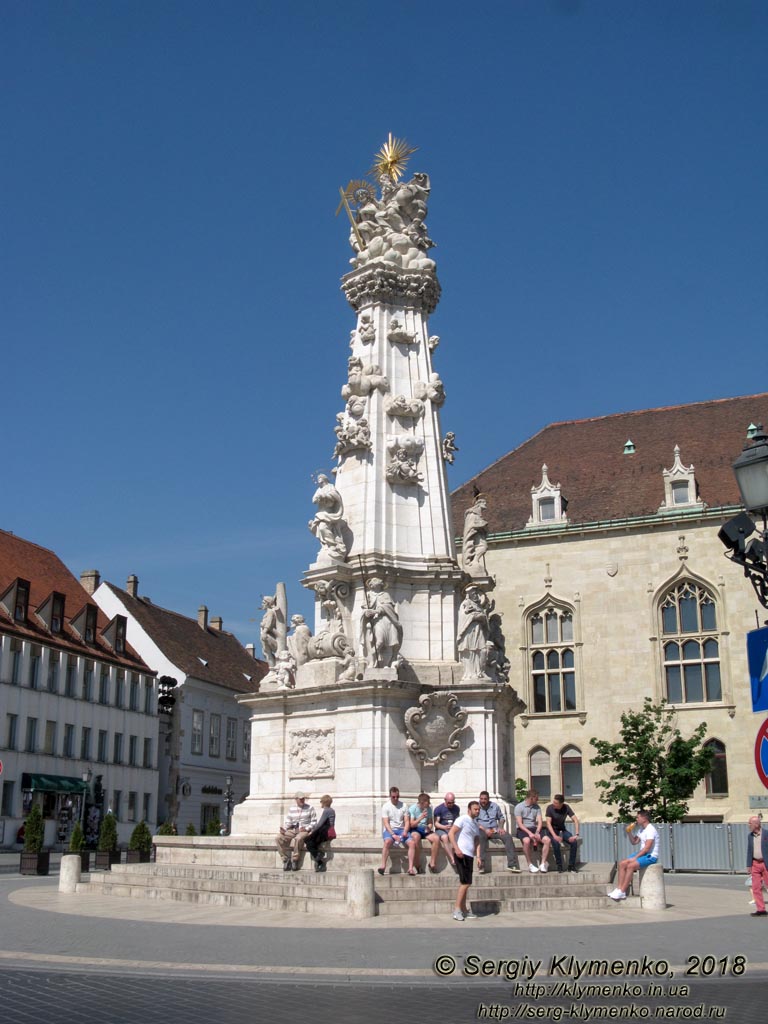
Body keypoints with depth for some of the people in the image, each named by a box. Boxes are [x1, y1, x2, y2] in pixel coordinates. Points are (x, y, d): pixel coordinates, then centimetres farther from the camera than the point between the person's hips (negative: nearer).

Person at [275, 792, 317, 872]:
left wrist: (306, 828, -13)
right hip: (292, 830, 4)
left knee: (298, 838, -40)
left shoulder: (310, 808, 6)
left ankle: (295, 860, -25)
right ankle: (286, 859, -15)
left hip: (305, 830, -4)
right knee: (278, 838, -21)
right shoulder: (292, 810, 15)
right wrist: (284, 829, -9)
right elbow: (287, 822, 11)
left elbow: (314, 822, 2)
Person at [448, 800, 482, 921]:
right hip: (462, 854, -9)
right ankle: (457, 910, -8)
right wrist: (456, 849, -24)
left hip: (469, 856, 9)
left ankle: (464, 910, 17)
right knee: (465, 883, -11)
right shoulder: (463, 819, -8)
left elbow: (477, 840, 22)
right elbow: (451, 833, -15)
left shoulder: (475, 823, 18)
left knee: (465, 883, 12)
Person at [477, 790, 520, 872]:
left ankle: (512, 864, -26)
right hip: (482, 830, -3)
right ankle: (482, 864, -39)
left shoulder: (495, 806, 14)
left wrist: (501, 827, 2)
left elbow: (501, 818, 22)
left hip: (495, 829, 3)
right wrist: (485, 829, -18)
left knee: (508, 837, -24)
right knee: (481, 837, -39)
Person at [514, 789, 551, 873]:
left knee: (547, 840, -23)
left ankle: (543, 863, -16)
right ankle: (530, 865, -23)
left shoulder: (537, 807, 12)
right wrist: (529, 833, -23)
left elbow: (540, 822, 3)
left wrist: (537, 833, -16)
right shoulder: (519, 807, -3)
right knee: (527, 840, -37)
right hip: (523, 829, -4)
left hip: (534, 828, 5)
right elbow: (520, 824, -10)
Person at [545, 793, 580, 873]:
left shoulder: (566, 808, -9)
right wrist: (555, 836, -34)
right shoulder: (550, 808, -16)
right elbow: (548, 823, -20)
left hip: (562, 830, 3)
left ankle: (571, 866, -11)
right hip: (552, 830, -3)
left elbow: (575, 820, -11)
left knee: (574, 842, -24)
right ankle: (559, 865, -18)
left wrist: (576, 835, -23)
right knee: (556, 842, -35)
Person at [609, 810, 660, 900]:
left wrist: (635, 857, -22)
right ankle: (619, 889, -11)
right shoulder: (641, 829, 14)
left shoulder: (650, 830, -16)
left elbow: (647, 848, -23)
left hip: (651, 856, -10)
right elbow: (634, 842, 20)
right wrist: (629, 833, 3)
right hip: (642, 854, 10)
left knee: (630, 866, -27)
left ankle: (622, 892, -23)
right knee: (622, 864, -5)